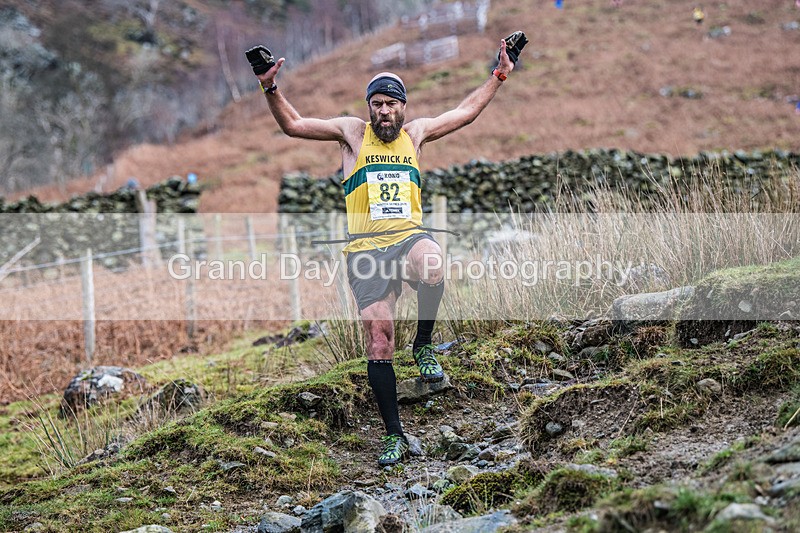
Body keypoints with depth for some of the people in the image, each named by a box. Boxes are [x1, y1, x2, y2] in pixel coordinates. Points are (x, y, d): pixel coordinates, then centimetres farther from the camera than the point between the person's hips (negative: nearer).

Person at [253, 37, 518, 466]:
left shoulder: (415, 132, 15)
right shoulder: (352, 132, 8)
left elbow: (467, 111, 26)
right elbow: (292, 124, 7)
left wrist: (499, 75, 26)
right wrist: (270, 89, -6)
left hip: (409, 236, 1)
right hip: (367, 248, -1)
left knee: (432, 266, -37)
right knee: (378, 338, -7)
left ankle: (423, 345, -10)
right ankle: (394, 435, 4)